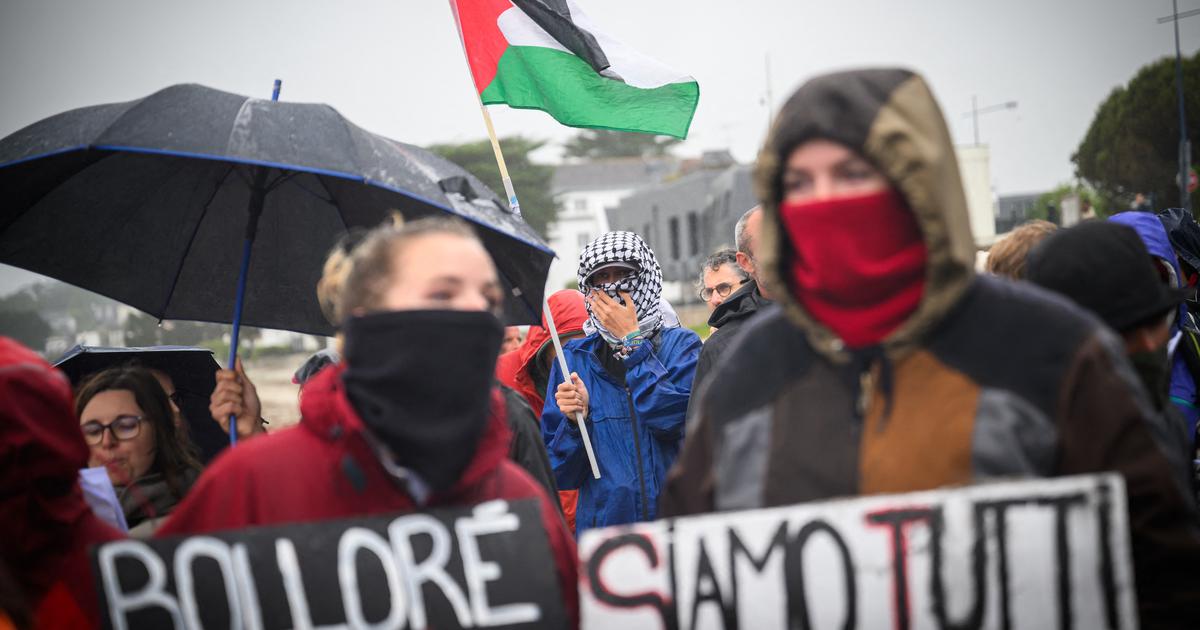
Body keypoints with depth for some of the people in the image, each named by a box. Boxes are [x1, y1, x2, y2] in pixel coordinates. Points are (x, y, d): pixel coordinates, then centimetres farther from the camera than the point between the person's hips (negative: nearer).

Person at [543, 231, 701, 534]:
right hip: (602, 523, 1)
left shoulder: (681, 344, 3)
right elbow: (560, 474, 7)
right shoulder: (574, 357, 7)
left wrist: (632, 340, -8)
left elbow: (675, 417, -18)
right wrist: (575, 420, -13)